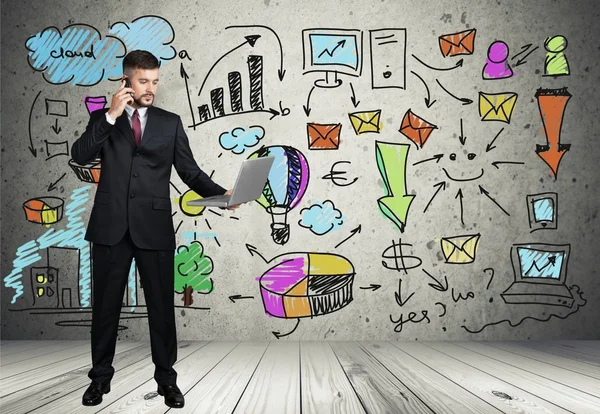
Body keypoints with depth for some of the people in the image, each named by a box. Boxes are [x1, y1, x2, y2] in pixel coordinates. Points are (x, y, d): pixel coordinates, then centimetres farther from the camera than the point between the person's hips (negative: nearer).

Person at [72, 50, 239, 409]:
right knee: (106, 305, 12)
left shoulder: (170, 122, 8)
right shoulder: (102, 118, 10)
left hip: (154, 226, 0)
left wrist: (221, 194, -13)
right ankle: (101, 376, 29)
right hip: (111, 225, 1)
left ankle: (167, 378, 21)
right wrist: (111, 116, -11)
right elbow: (80, 155, -6)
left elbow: (190, 171, 3)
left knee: (162, 305, 6)